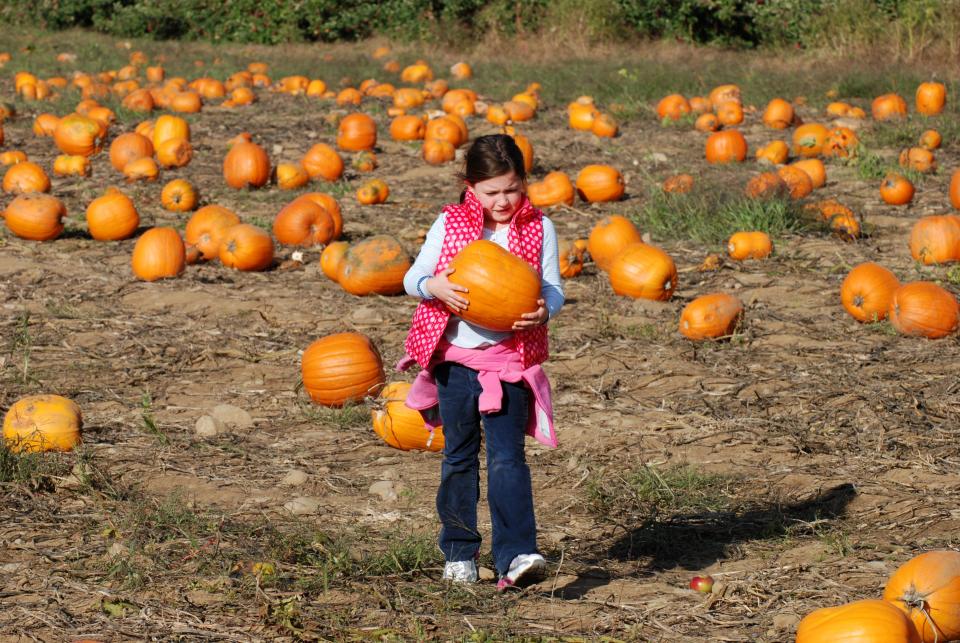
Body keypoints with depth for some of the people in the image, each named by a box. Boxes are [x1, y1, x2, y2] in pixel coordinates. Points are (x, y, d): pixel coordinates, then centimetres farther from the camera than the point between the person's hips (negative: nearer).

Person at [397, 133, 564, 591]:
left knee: (507, 458, -12)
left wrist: (543, 310, -23)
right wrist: (434, 286, -19)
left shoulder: (538, 229, 1)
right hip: (455, 357, 2)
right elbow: (413, 277, 4)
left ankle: (516, 555, -18)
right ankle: (459, 553, 24)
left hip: (509, 359, -2)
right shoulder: (449, 225, 1)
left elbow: (552, 289, 0)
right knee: (459, 457, 12)